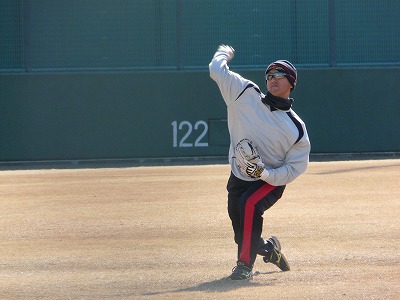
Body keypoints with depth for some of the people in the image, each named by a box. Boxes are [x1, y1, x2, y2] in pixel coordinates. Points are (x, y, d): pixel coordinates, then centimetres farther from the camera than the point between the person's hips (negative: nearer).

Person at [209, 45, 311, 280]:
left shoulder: (296, 127, -10)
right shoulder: (247, 94, -6)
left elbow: (295, 168, -10)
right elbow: (217, 71, -4)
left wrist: (265, 173, -23)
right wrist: (224, 54, 15)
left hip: (271, 182, -3)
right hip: (238, 178, 4)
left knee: (249, 204, -33)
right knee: (242, 233, 8)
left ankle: (246, 265, -27)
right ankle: (268, 248, 44)